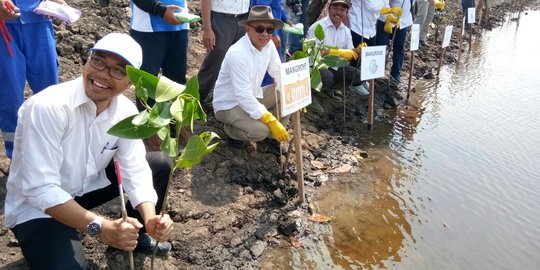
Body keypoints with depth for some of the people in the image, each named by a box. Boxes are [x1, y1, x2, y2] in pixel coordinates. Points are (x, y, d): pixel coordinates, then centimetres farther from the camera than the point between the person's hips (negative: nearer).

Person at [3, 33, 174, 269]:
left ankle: (133, 235, 17)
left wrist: (150, 218, -29)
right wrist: (100, 226, -40)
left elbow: (135, 169, -12)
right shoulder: (47, 107, -29)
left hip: (88, 186, 6)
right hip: (37, 207, -6)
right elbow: (40, 189, -32)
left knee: (160, 164, 0)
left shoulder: (126, 111, -10)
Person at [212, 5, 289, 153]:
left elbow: (278, 74, 2)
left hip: (252, 96, 8)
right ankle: (231, 130, 4)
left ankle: (272, 136, 6)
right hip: (228, 104, -7)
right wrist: (272, 121, -33)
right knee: (260, 130, -29)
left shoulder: (269, 45, -9)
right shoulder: (237, 54, -31)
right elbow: (243, 96, -33)